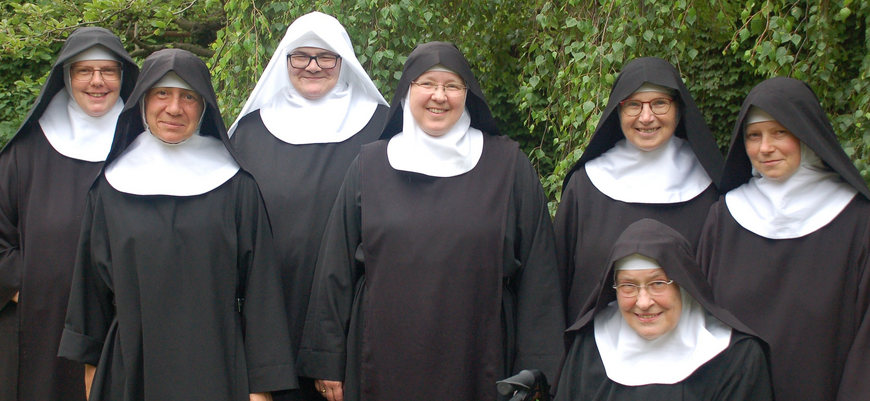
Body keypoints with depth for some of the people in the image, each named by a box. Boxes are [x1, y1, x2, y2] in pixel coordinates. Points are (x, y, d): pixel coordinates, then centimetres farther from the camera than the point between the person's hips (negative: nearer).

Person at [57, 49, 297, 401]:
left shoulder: (237, 189, -1)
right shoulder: (110, 189, 5)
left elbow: (259, 289, -3)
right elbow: (92, 280, 12)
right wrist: (91, 364, 12)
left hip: (215, 370, -1)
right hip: (130, 370, 2)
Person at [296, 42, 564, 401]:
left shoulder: (507, 165, 2)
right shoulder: (370, 165, 6)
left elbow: (536, 271, 1)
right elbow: (337, 267, 7)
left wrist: (536, 371, -3)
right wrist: (328, 360, 4)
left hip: (477, 363, -1)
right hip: (384, 364, 1)